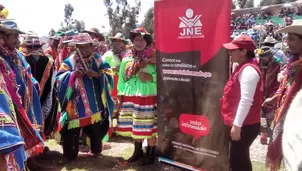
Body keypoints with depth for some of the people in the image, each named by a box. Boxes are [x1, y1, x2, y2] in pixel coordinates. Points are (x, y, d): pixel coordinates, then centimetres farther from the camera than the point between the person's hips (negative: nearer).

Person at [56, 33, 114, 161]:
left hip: (95, 103, 1)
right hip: (76, 104, -1)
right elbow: (59, 78, -5)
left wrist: (96, 74, -21)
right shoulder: (70, 61, 0)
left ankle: (96, 150, 37)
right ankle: (70, 155, 23)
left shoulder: (99, 60, 2)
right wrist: (73, 74, -20)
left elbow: (109, 75, -5)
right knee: (72, 131, 5)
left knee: (96, 129, 16)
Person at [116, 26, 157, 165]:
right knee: (134, 126, 12)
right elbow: (122, 77, 13)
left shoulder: (153, 57, -3)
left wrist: (149, 77, -22)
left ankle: (151, 153, 14)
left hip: (148, 96, -4)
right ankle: (138, 151, 29)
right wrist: (120, 94, 11)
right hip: (130, 96, 4)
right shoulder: (127, 58, 10)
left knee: (149, 125, -2)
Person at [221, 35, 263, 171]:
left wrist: (237, 125, -25)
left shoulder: (248, 70, -18)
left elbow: (246, 100, -26)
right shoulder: (243, 68, 14)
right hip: (242, 124, 10)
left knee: (237, 159, -3)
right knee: (240, 157, 18)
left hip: (245, 125, -10)